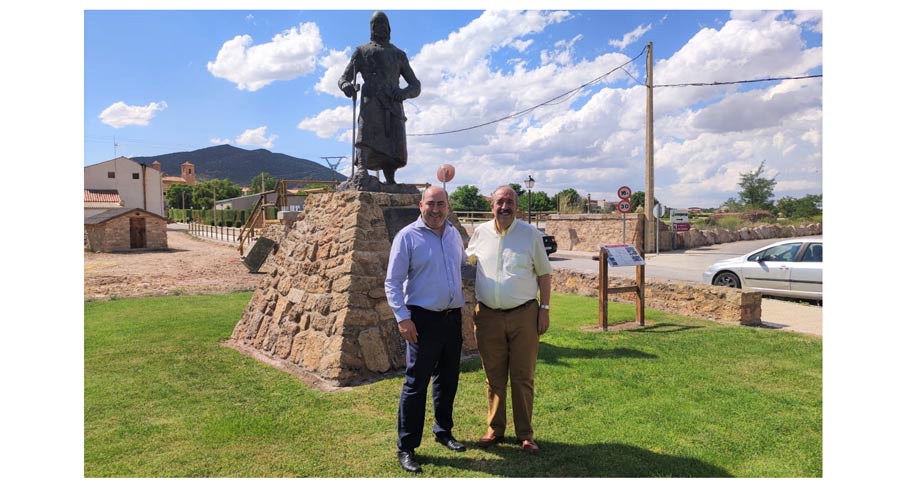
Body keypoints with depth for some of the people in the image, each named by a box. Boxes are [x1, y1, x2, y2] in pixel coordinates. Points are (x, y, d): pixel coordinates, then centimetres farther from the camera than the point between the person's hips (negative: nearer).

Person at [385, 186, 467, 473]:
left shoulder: (454, 234, 8)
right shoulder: (407, 237, -9)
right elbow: (393, 282, -10)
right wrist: (402, 318, -17)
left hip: (453, 318, 6)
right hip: (423, 320, -6)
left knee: (448, 379, 17)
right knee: (416, 384, -1)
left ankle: (443, 431, 35)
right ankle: (406, 448, 11)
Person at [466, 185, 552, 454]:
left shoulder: (530, 234, -2)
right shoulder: (480, 233, 4)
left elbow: (544, 273, 3)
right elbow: (465, 261, 20)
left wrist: (544, 309, -2)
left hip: (524, 315, -2)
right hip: (488, 316, 2)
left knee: (523, 377, 6)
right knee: (494, 377, 12)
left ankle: (525, 434, 20)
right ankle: (495, 429, 27)